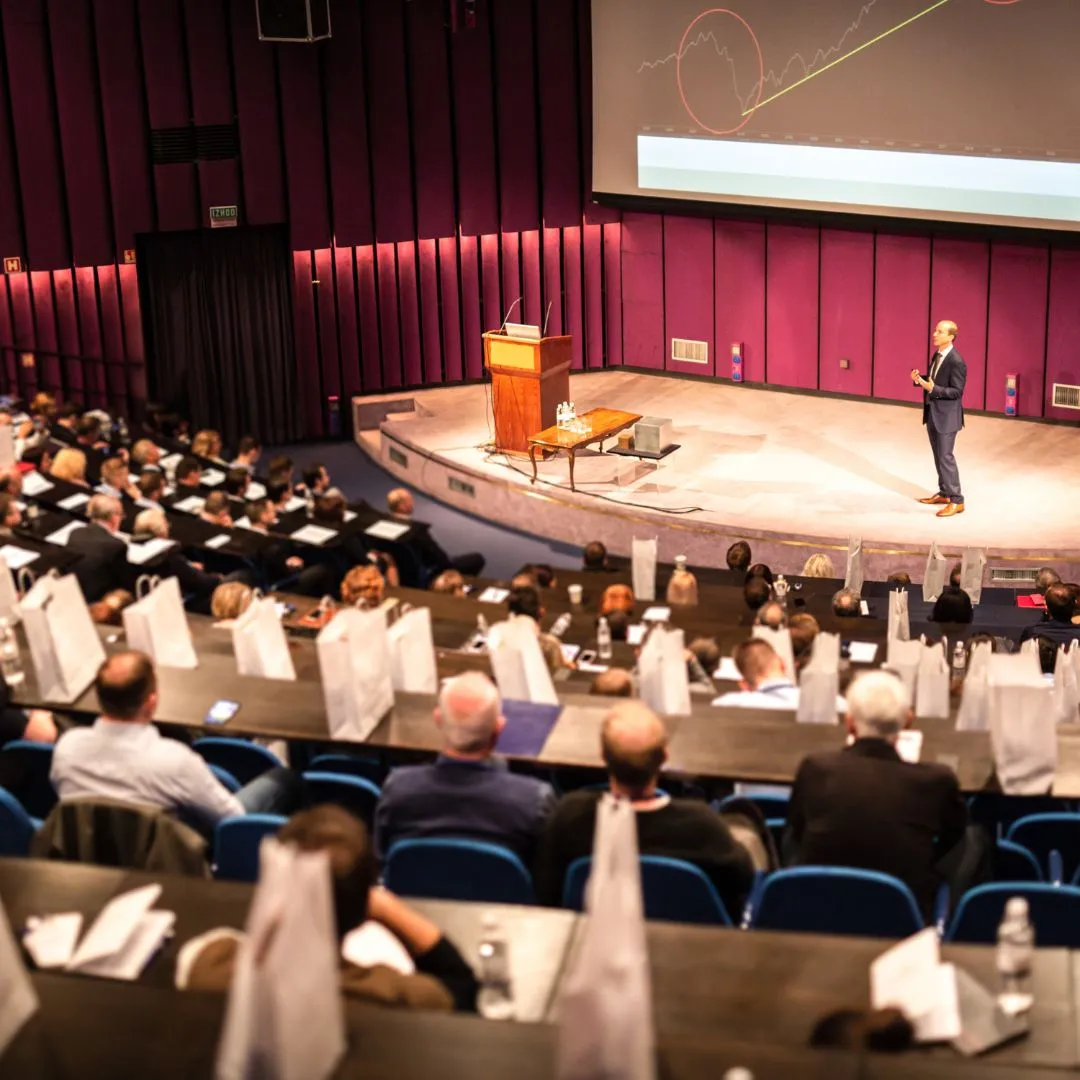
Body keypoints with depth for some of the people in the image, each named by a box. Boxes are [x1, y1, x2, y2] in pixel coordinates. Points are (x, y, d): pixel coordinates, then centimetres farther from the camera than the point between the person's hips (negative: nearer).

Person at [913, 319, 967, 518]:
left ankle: (956, 501, 1)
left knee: (946, 457, -6)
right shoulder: (937, 356, 8)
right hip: (933, 413, 9)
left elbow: (957, 391, -21)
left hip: (946, 416, -9)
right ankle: (944, 493, 28)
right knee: (938, 456, 16)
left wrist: (932, 388, -30)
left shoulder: (956, 361, -20)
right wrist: (919, 379, -2)